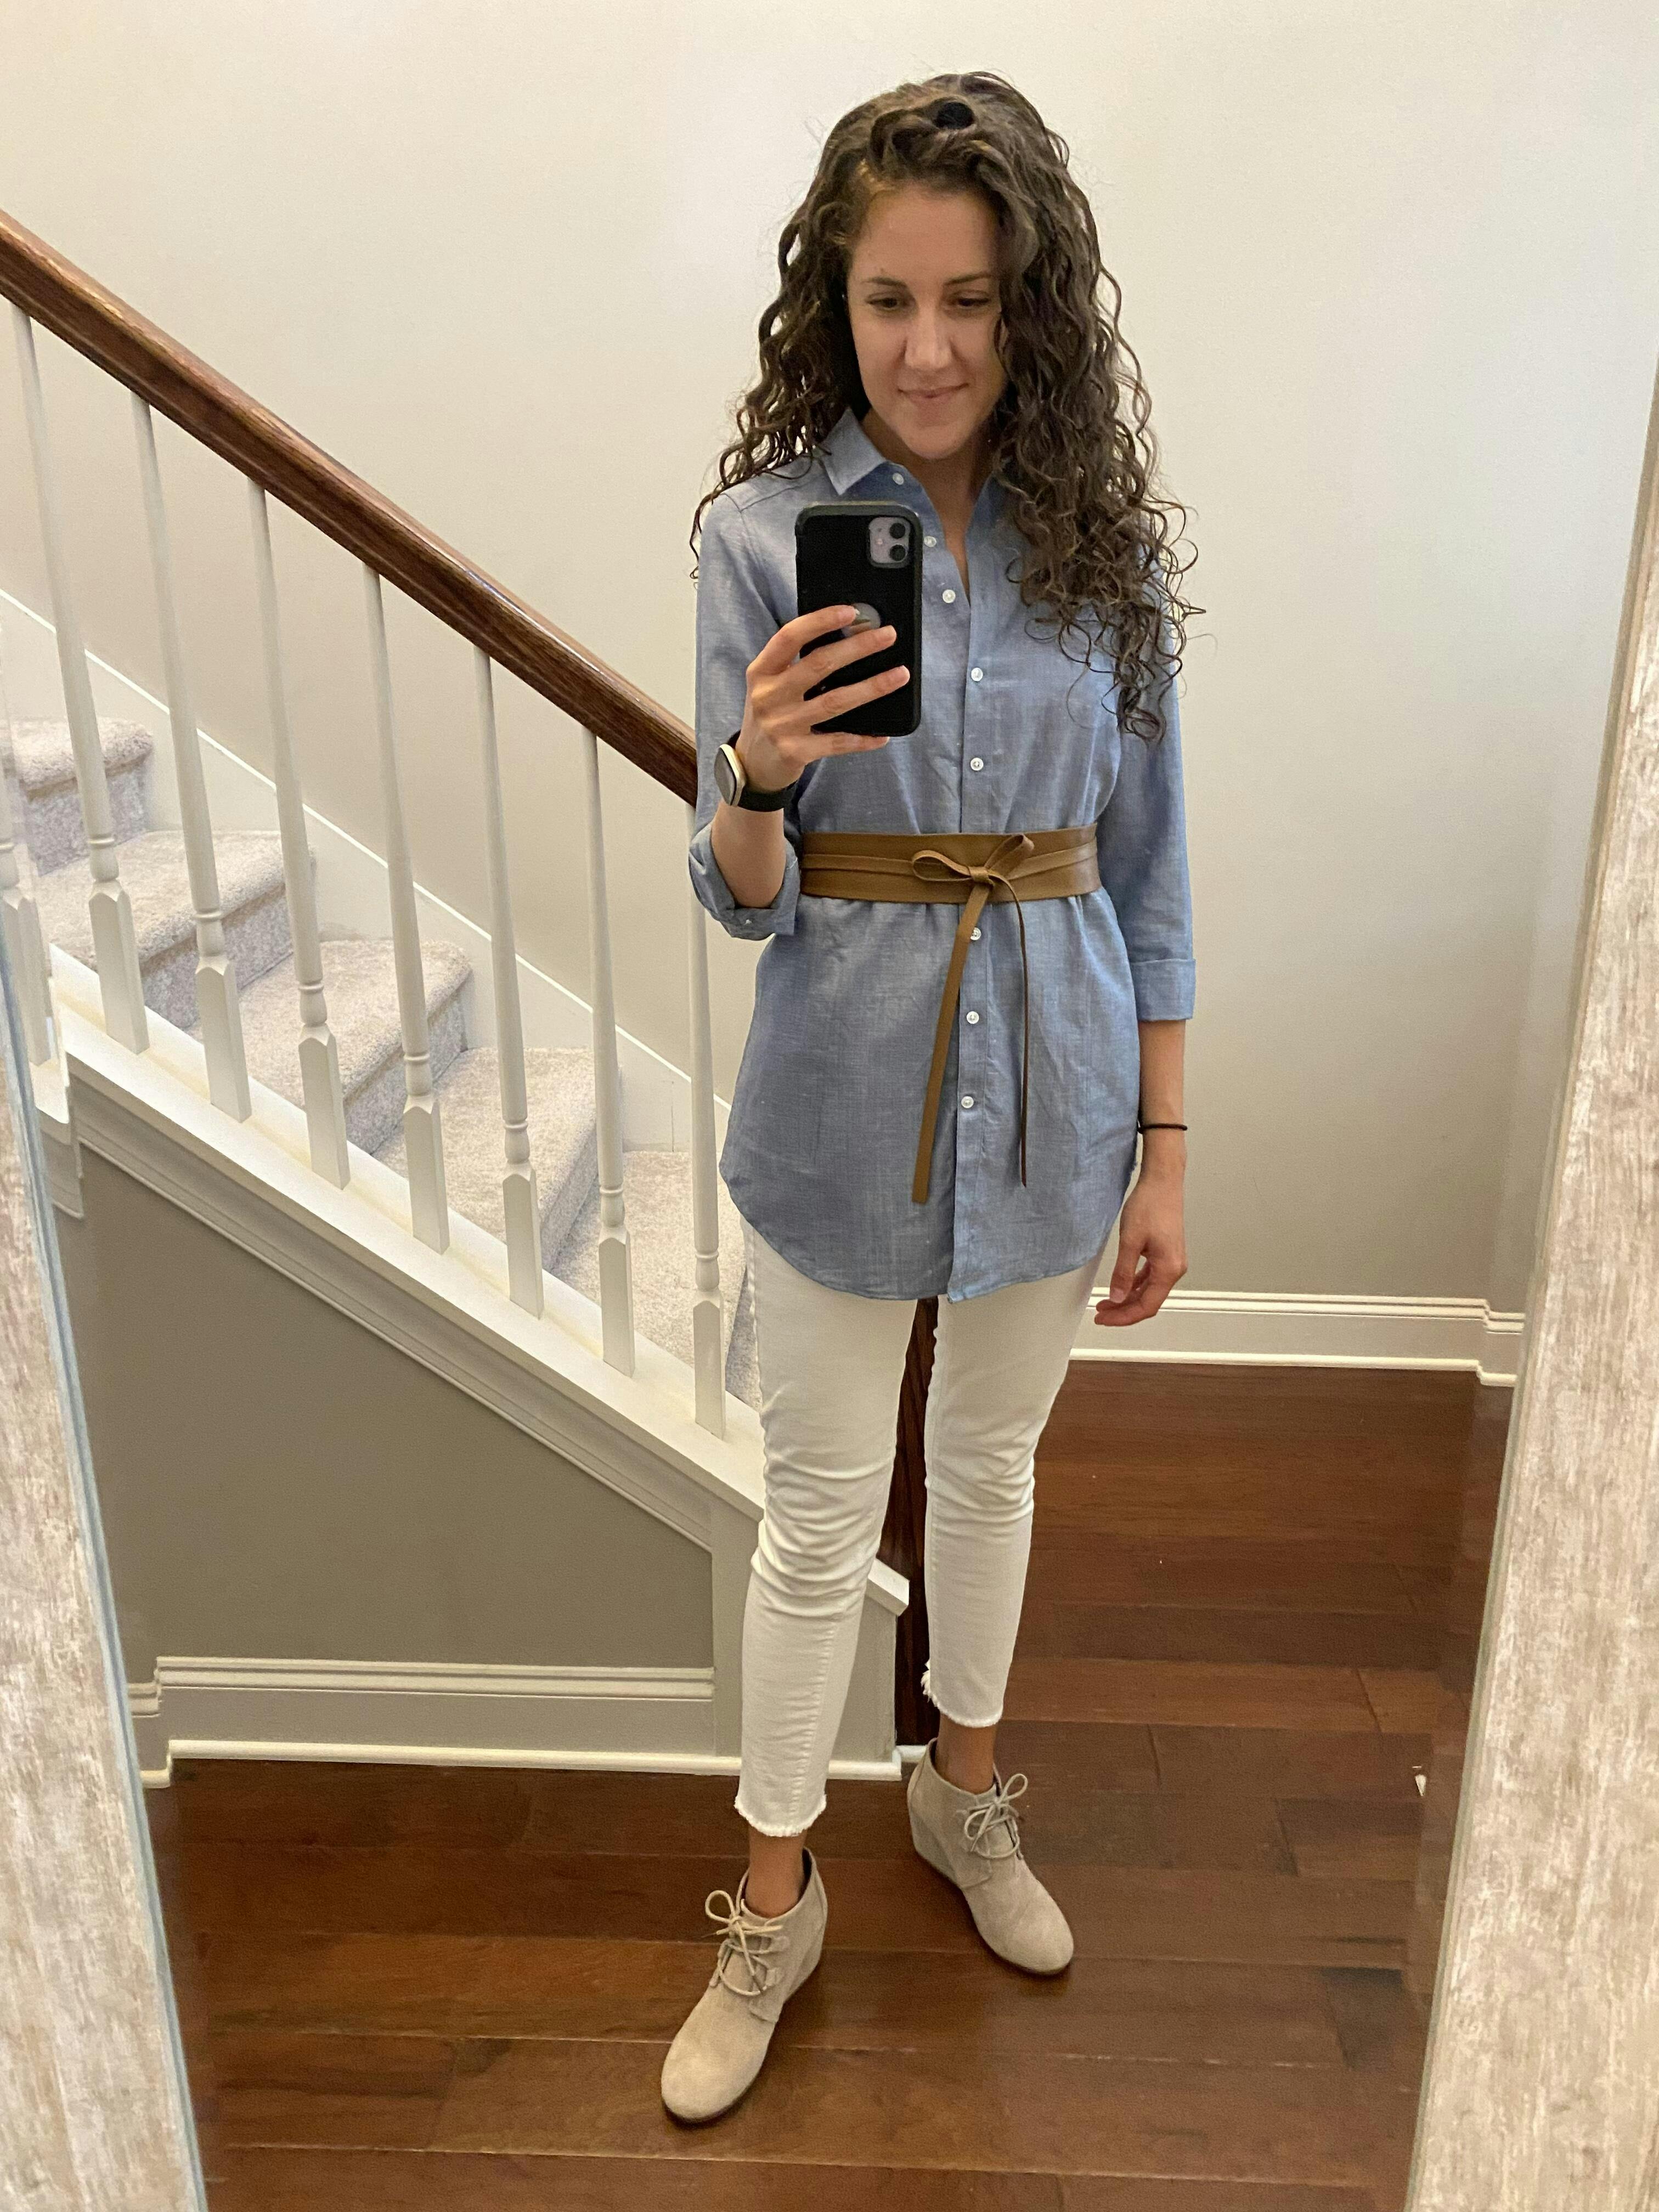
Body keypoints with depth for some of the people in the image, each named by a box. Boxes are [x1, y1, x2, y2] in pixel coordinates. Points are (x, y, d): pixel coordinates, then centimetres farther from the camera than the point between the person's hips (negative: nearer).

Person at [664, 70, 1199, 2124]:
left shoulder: (1102, 536, -1)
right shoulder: (764, 532, -7)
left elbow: (1146, 861, 3)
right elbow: (739, 896, -7)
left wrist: (1164, 1143, 1)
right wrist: (759, 775, -30)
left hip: (1052, 1073, 2)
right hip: (848, 1082, -2)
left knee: (992, 1465, 20)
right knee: (823, 1509, 11)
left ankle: (965, 1794, 47)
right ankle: (773, 1898, 35)